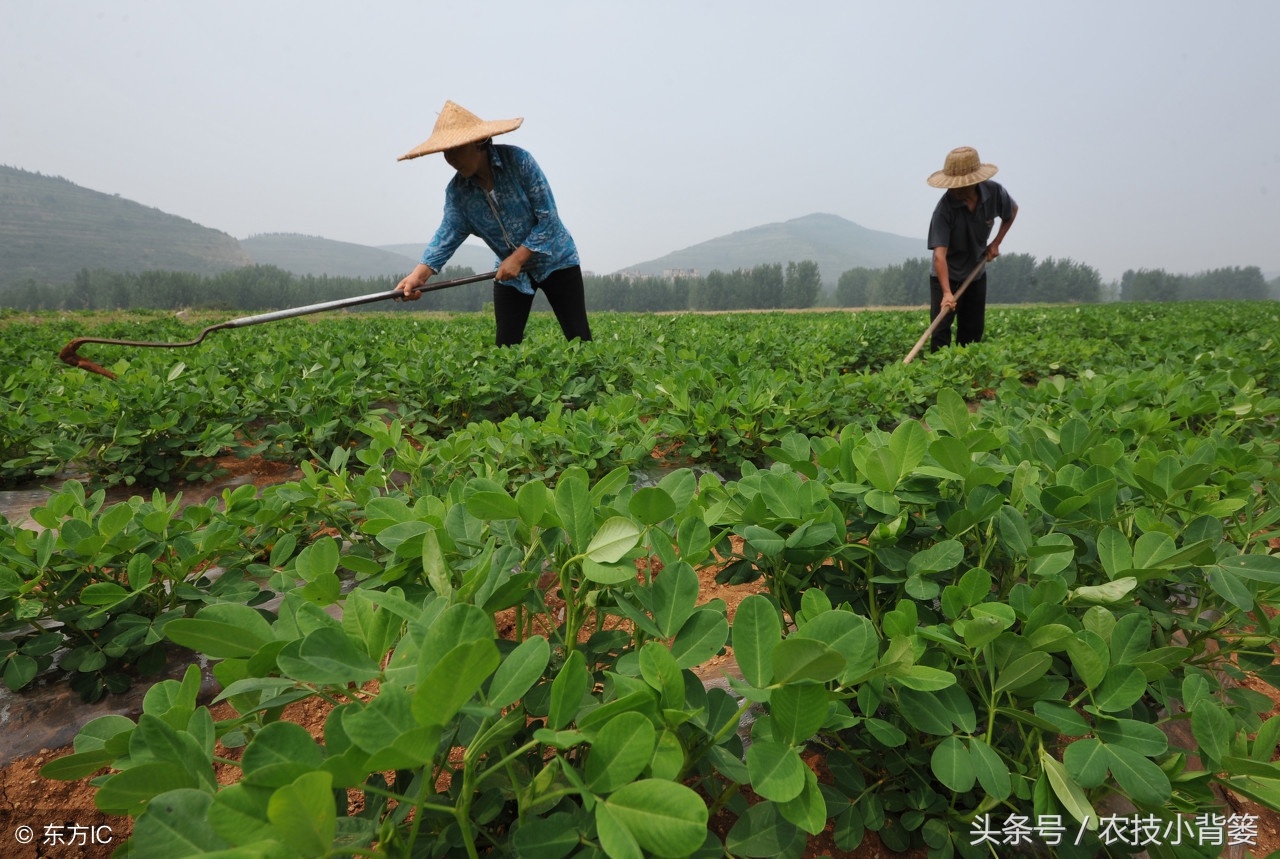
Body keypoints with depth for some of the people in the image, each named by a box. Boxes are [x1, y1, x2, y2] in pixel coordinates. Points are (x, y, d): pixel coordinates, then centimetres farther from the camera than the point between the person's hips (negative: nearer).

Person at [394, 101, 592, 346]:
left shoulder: (518, 160, -20)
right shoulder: (456, 190, -7)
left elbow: (548, 217, -20)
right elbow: (448, 234, -17)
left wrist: (518, 258, -24)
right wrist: (419, 275, -33)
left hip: (555, 261, -4)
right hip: (510, 272, 4)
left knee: (579, 341, -4)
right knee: (506, 346, 2)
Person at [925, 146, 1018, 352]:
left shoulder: (994, 192, -14)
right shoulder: (944, 209, -28)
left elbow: (1012, 210, 11)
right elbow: (939, 253, -36)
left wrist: (996, 243, -1)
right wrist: (946, 293, -45)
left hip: (976, 273, 5)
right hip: (946, 276, -4)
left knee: (973, 331, 8)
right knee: (941, 329, -11)